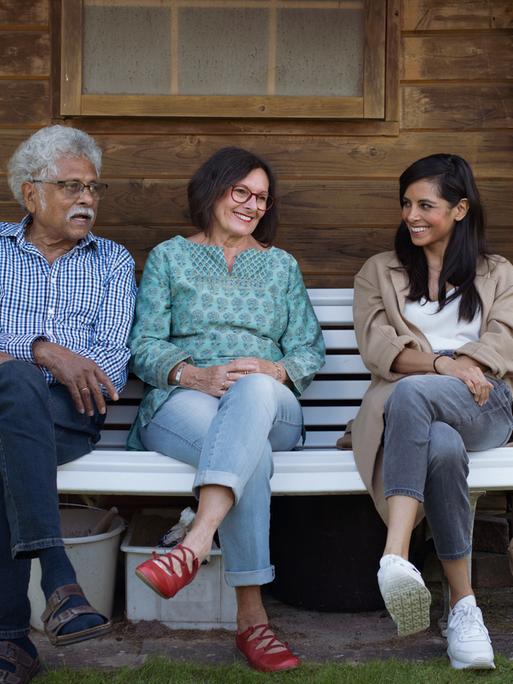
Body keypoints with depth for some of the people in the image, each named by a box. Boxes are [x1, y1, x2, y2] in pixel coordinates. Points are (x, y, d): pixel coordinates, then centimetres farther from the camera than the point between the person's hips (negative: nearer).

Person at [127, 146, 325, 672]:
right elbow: (143, 347, 7)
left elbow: (310, 350, 16)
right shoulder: (169, 257, 19)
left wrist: (273, 371, -9)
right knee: (250, 449, -40)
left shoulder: (281, 266, 26)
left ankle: (196, 542, -58)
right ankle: (251, 616, -46)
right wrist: (195, 375, -15)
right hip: (181, 405, -1)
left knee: (254, 390, -41)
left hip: (269, 404, 2)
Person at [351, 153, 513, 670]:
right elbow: (376, 346, 4)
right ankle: (463, 604, -36)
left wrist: (458, 366, -15)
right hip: (407, 408, 1)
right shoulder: (379, 271, 22)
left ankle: (395, 557, -49)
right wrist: (443, 363, -14)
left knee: (409, 394, -39)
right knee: (441, 447, -39)